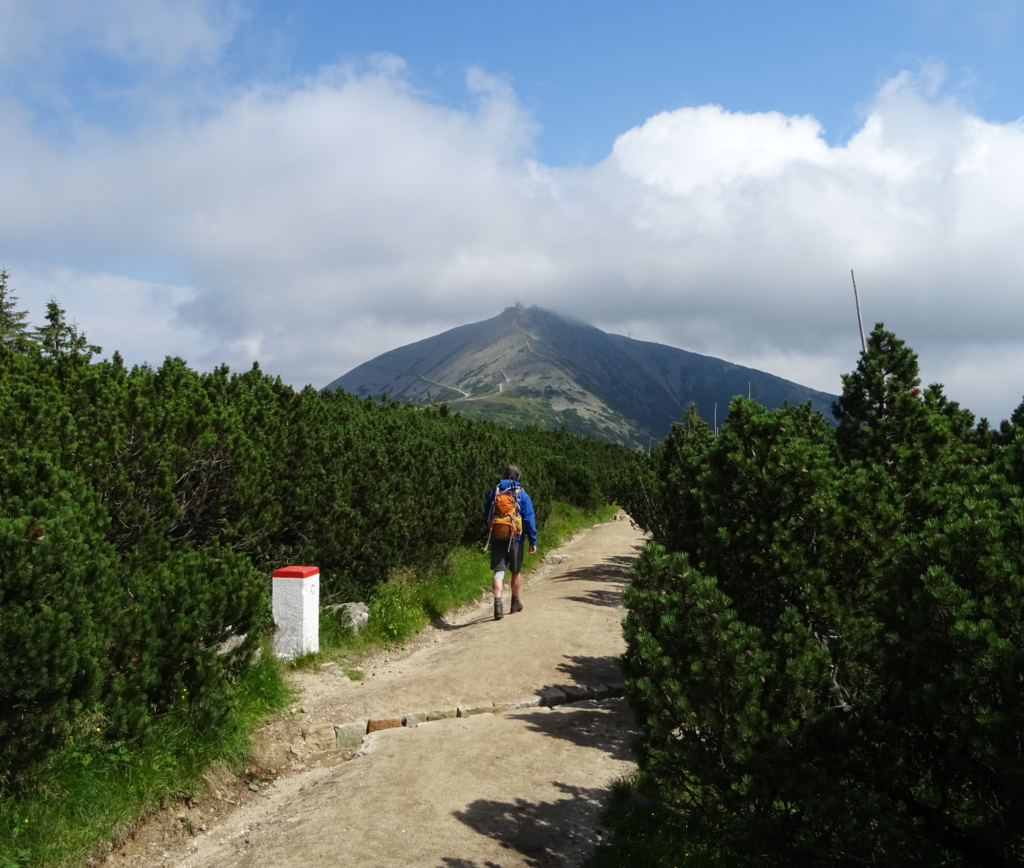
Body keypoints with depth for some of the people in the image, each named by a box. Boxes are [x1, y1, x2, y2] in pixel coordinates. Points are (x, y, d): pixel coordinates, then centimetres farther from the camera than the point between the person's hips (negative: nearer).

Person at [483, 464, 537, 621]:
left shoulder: (493, 492, 3)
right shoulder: (522, 495, -5)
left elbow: (486, 516, 9)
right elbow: (529, 519, -7)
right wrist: (533, 541, -3)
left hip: (497, 538, 1)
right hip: (515, 538, -1)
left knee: (498, 571, 0)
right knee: (516, 571, 16)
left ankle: (498, 605, -17)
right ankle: (515, 603, 30)